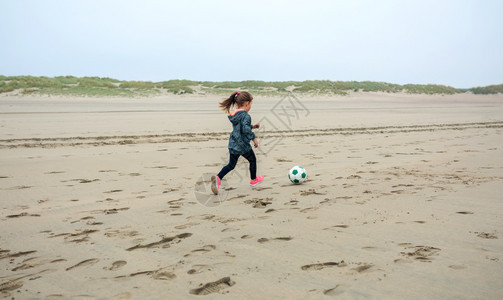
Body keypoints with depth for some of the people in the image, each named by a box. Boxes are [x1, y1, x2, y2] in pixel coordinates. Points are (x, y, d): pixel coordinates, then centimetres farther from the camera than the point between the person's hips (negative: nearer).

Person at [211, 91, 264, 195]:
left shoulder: (234, 114, 10)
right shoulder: (245, 116, -18)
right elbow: (245, 129, -30)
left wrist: (252, 126, 24)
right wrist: (254, 138, -18)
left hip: (232, 144, 7)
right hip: (243, 145, -7)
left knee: (231, 165, 14)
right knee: (253, 160, 19)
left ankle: (218, 178, -9)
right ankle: (254, 180, 37)